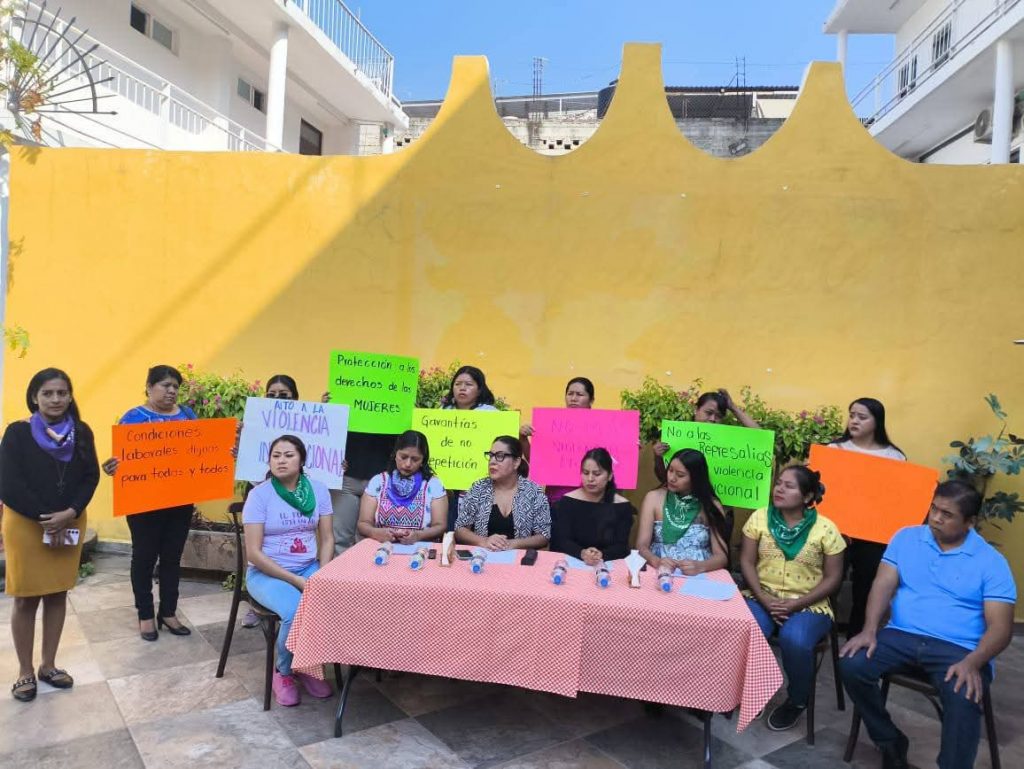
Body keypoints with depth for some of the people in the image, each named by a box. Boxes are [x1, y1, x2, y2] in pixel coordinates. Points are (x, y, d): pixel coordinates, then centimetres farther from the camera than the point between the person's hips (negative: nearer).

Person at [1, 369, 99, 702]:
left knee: (58, 594, 10)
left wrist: (69, 513, -14)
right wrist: (45, 518, -15)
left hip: (69, 523, 3)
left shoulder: (82, 432, 1)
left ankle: (48, 665, 24)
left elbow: (91, 477, -1)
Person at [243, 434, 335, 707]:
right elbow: (254, 553, -13)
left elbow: (327, 538, 3)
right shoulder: (259, 495, -10)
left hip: (309, 568, 3)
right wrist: (296, 581, -19)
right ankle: (283, 671, 1)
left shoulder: (318, 490, 0)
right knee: (297, 612, -31)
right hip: (266, 573, -3)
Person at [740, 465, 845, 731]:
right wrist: (763, 598, -13)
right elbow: (747, 561, 1)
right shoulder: (759, 518, 0)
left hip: (808, 605, -1)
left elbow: (832, 578, -3)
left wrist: (795, 604, -13)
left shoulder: (825, 529, -6)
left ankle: (796, 701, 1)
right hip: (762, 597, 2)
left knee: (795, 641, -31)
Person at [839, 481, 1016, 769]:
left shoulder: (991, 562, 0)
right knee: (851, 664, -21)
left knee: (964, 699, -34)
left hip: (958, 649, -3)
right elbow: (884, 585, 1)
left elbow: (1000, 628, -6)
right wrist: (869, 630, -15)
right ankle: (891, 742, 3)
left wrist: (972, 663, -25)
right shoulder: (905, 538, 9)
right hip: (902, 636, 3)